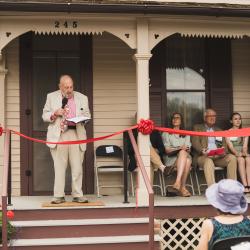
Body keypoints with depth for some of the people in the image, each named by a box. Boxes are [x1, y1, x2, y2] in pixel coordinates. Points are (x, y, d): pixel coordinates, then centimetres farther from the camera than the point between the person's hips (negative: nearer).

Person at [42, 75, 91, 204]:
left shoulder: (82, 98, 13)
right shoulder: (51, 97, 11)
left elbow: (87, 115, 16)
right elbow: (45, 116, 11)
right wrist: (55, 113, -9)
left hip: (76, 134, 1)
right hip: (58, 135, -1)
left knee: (77, 167, -1)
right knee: (59, 167, -1)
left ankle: (77, 195, 6)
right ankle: (59, 196, 4)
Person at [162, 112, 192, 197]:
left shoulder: (186, 134, 26)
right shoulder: (166, 133, 15)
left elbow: (188, 149, 13)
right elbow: (167, 150, 2)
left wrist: (185, 149, -11)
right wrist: (179, 149, -14)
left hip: (185, 156, 3)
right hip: (171, 159, -2)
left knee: (188, 160, -37)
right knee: (182, 153, -38)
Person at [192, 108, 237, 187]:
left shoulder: (219, 131, 26)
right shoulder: (197, 128, 15)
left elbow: (224, 145, 15)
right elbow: (195, 142, -1)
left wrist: (223, 152, -11)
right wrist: (202, 150, -23)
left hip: (218, 157, 4)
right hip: (203, 156, -4)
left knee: (232, 157, -23)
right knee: (208, 161, -37)